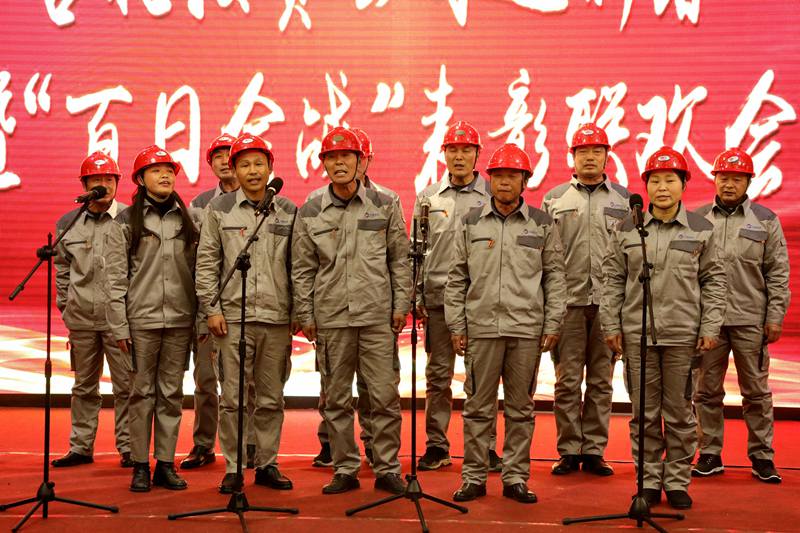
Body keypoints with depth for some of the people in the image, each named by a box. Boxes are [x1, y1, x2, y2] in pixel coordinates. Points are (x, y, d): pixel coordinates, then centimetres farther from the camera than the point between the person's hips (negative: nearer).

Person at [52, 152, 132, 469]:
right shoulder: (67, 223, 9)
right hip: (81, 319, 4)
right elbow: (62, 268, 17)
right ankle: (81, 447, 23)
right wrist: (65, 304, 13)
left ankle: (128, 447, 11)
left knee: (126, 385, 1)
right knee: (84, 386, 13)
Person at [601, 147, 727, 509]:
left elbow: (714, 280, 6)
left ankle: (677, 482, 19)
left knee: (679, 413, 6)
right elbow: (613, 279, 7)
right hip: (636, 333, 1)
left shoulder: (700, 230, 4)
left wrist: (710, 328, 0)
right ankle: (649, 481, 19)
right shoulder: (627, 230, 5)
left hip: (683, 335, -1)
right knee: (644, 413, 7)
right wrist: (611, 325, 2)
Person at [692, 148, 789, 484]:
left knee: (756, 391, 6)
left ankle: (762, 456, 16)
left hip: (750, 321, -1)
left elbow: (778, 272, 4)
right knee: (706, 391, 6)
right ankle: (710, 454, 17)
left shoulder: (765, 220, 6)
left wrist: (775, 317, -2)